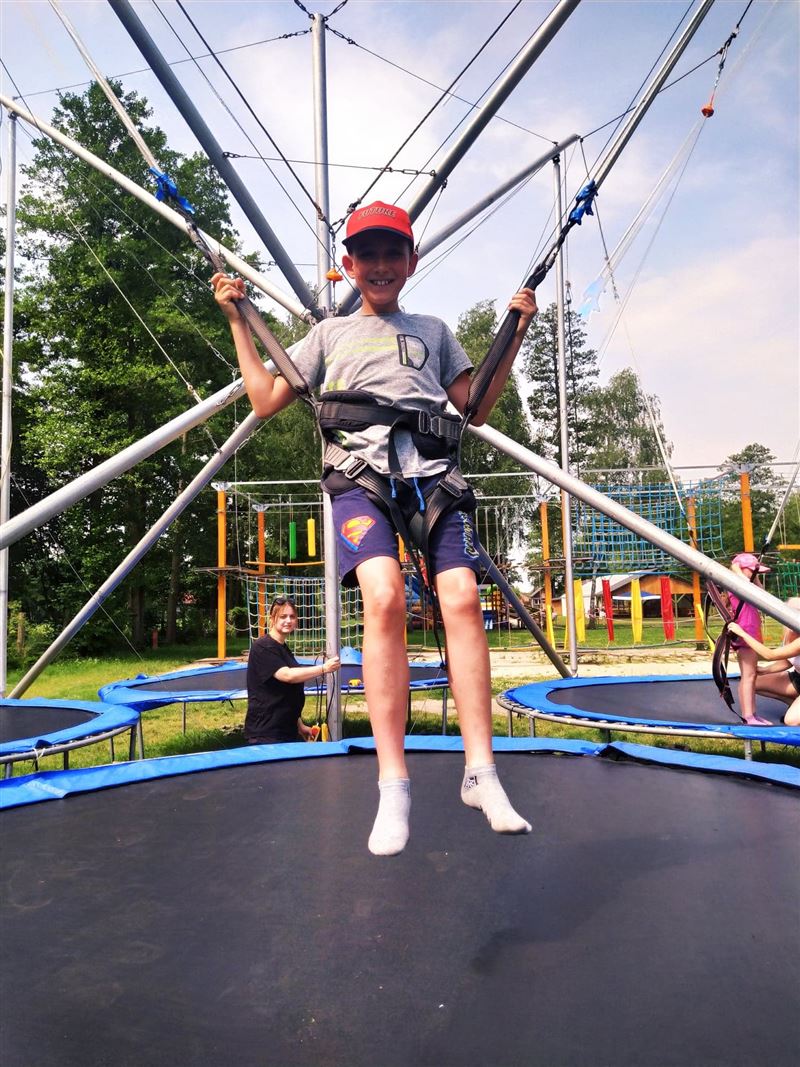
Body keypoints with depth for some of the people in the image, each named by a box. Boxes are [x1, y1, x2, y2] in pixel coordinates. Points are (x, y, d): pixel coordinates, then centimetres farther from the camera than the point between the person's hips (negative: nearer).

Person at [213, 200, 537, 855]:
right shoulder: (330, 333, 26)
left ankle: (481, 773, -13)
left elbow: (477, 408, 23)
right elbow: (266, 401, 21)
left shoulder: (432, 330, 29)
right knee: (385, 598, -27)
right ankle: (393, 785, -21)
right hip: (360, 473, -1)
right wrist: (237, 320, 21)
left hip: (433, 473, 2)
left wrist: (516, 333, 18)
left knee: (462, 598, -21)